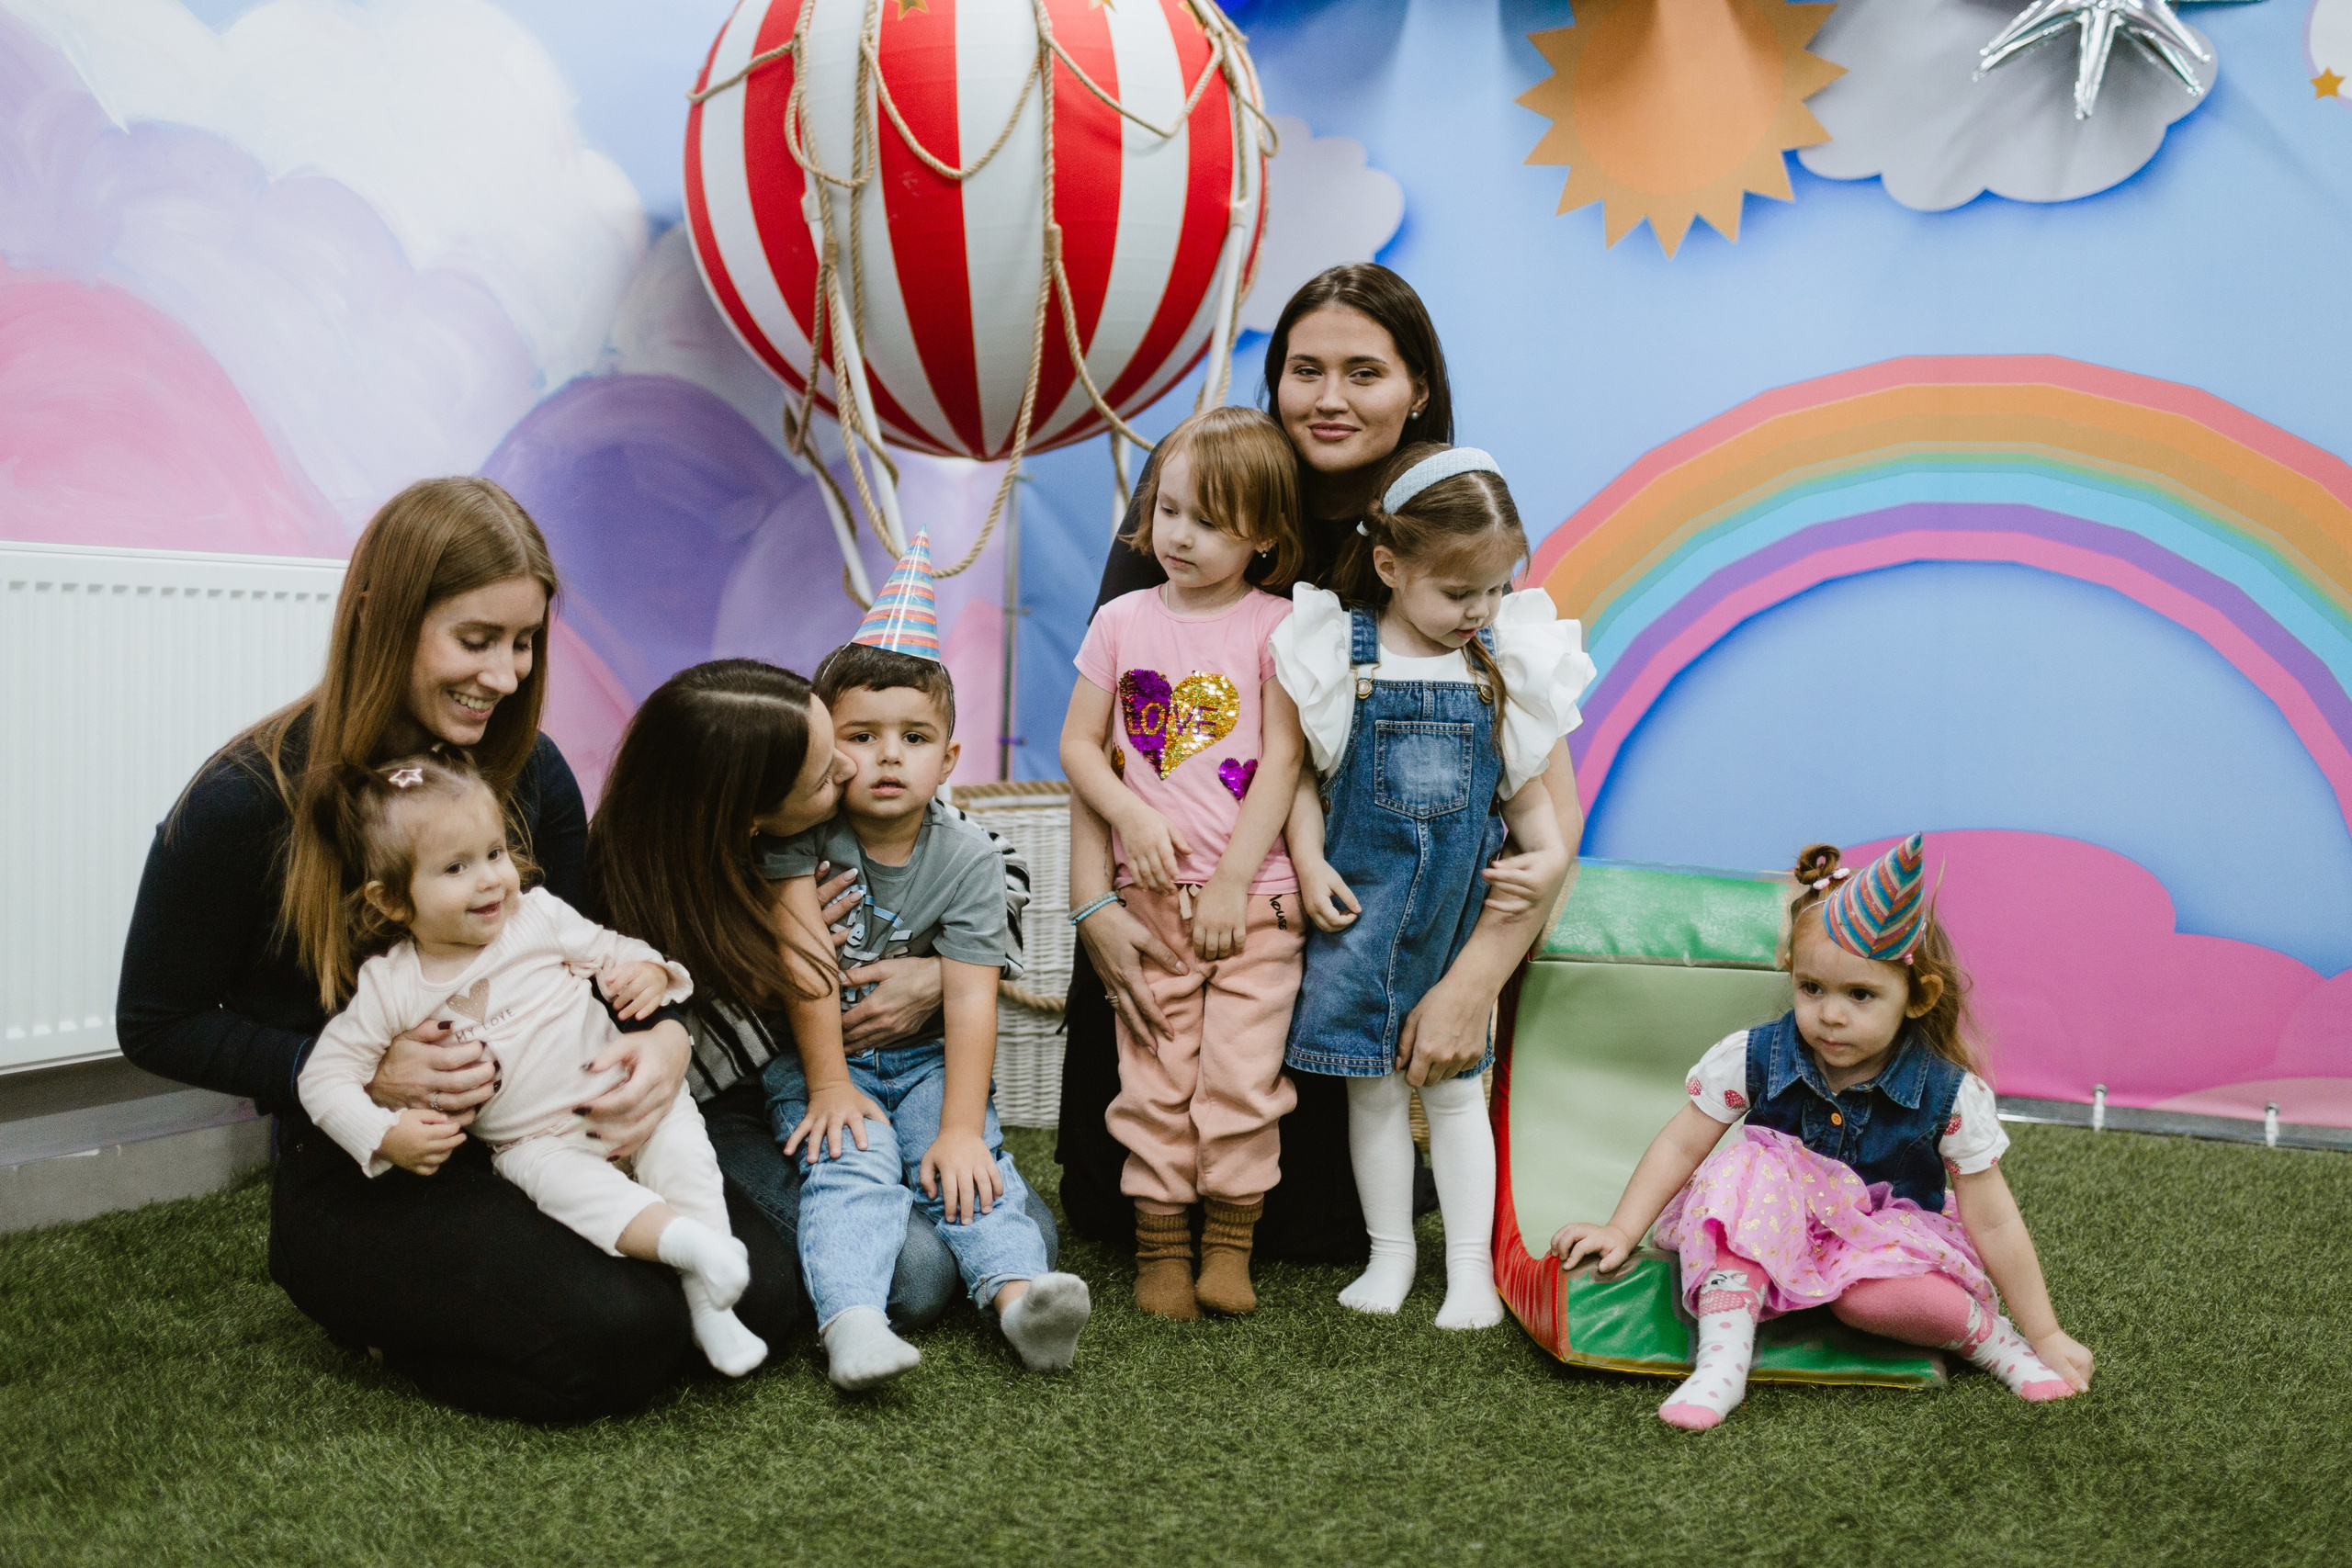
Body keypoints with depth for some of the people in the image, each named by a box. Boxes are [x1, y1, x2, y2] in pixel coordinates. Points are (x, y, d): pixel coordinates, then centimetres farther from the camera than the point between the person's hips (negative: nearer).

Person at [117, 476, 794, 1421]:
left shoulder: (529, 773, 2)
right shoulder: (248, 800, -13)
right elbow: (156, 1024, -5)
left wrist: (664, 1034, -13)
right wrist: (358, 1076, -20)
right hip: (358, 1183, -5)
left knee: (762, 1294, -11)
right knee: (620, 1338, -27)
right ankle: (368, 1305, 4)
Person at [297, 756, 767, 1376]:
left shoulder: (539, 916, 0)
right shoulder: (390, 987, -4)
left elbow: (611, 951, 10)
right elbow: (325, 1076, -1)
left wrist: (649, 972, -15)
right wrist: (385, 1135, -17)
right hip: (538, 1141, -1)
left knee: (681, 1148, -25)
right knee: (567, 1184, -33)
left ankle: (708, 1303, -23)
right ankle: (684, 1239, -42)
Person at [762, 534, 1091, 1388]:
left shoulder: (965, 858, -8)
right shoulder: (799, 824, -10)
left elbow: (972, 998, -15)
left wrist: (960, 1128, -23)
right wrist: (828, 1085, -17)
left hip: (922, 1057, 2)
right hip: (814, 1058, -2)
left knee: (973, 1165, -21)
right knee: (852, 1162, -27)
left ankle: (1016, 1290, -38)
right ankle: (852, 1320, -45)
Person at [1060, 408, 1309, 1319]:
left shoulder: (1276, 628, -2)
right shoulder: (1124, 620, 6)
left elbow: (1282, 762, -6)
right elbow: (1079, 744, 8)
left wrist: (1232, 882, -10)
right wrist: (1131, 816, -10)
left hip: (1254, 892, -2)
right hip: (1151, 892, 2)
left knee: (1241, 1073, -2)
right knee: (1154, 1076, 3)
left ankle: (1230, 1242, 12)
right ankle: (1160, 1245, 14)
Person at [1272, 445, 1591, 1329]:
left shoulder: (1505, 665, 1)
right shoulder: (1339, 654, -5)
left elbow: (1525, 787, 7)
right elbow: (1304, 773, 1)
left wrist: (1548, 856, -10)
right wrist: (1309, 862, -10)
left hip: (1462, 908, 1)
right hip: (1361, 901, -1)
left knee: (1453, 1084, 9)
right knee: (1373, 1087, 6)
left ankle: (1471, 1264, 17)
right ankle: (1391, 1253, 20)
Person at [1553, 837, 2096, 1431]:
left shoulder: (1949, 1094, -16)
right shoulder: (1752, 1058, -14)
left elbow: (1993, 1224, -10)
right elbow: (1681, 1145, -5)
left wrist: (2046, 1338, -6)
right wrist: (1620, 1231, -11)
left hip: (1886, 1242, -2)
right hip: (1774, 1240, 2)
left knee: (1874, 1290, -36)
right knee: (1747, 1167, -30)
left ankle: (1991, 1337, -5)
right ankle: (1723, 1359, -33)